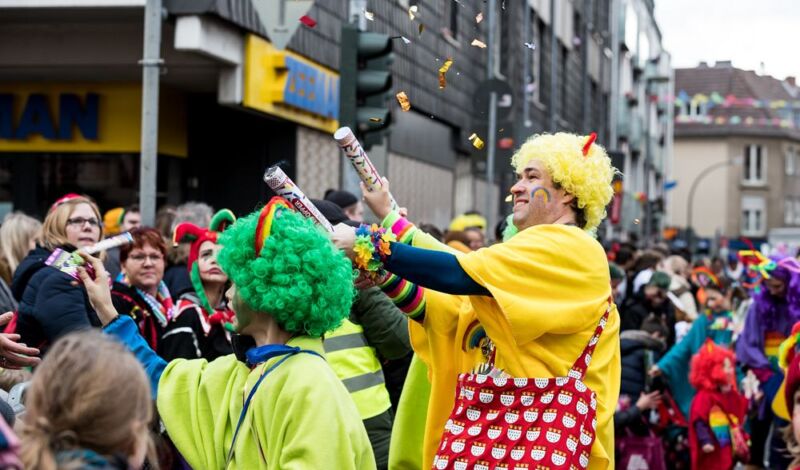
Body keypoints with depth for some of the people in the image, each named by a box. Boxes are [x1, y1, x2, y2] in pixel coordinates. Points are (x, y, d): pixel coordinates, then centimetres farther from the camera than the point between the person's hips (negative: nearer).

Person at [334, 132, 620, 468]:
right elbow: (448, 310, 16)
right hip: (485, 427, 8)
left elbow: (457, 274, -19)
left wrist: (368, 245, -14)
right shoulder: (524, 258, 21)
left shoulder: (572, 250, -10)